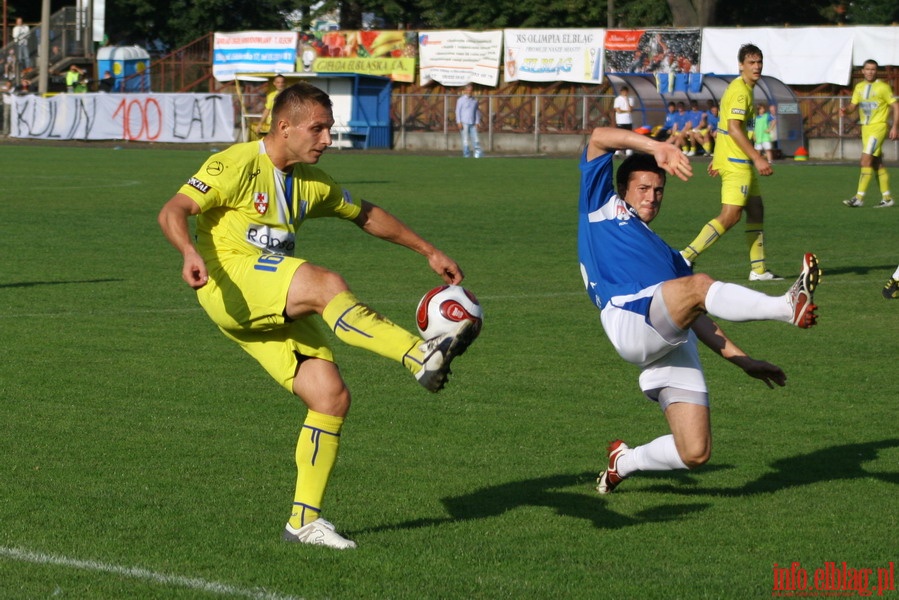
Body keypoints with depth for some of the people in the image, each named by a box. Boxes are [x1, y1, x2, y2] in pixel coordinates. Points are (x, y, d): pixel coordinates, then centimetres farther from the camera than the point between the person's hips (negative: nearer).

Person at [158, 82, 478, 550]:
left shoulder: (311, 181, 15)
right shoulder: (238, 165, -7)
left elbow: (366, 215, 29)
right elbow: (172, 211, -16)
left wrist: (429, 252, 27)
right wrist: (190, 253, -37)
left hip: (275, 310, 8)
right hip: (228, 283, -8)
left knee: (332, 397, -6)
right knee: (326, 285, -32)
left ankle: (304, 519, 4)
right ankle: (422, 357, -41)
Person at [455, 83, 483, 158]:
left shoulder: (475, 100, 13)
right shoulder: (461, 99, 1)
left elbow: (477, 111, 17)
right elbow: (458, 111, -1)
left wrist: (477, 122, 7)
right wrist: (459, 122, -9)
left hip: (473, 124, 4)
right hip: (464, 123, -3)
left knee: (475, 139, -3)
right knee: (465, 139, -5)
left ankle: (478, 154, -3)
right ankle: (466, 154, -1)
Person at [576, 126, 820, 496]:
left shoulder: (666, 255, 38)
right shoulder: (603, 207, 24)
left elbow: (698, 318, 32)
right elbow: (599, 138, 11)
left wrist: (742, 360, 22)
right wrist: (657, 148, -2)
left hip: (675, 347, 6)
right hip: (629, 318, -6)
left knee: (695, 453, -6)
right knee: (698, 285, -35)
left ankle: (624, 462, 21)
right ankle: (788, 305, -42)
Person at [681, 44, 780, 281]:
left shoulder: (740, 88, 17)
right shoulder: (740, 91, -15)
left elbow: (727, 126, 23)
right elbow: (734, 128, -23)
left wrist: (718, 159, 26)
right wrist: (758, 157, -25)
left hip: (730, 159, 11)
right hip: (736, 162, -11)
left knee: (756, 210, 12)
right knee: (731, 215, -13)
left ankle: (758, 269, 15)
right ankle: (686, 257, -14)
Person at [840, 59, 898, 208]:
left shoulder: (883, 87, -7)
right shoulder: (859, 87, 11)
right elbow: (853, 105, 11)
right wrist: (845, 109, -13)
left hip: (878, 127, -7)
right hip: (866, 128, 7)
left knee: (866, 161, -15)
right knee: (877, 164, 9)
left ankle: (859, 198, -17)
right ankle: (887, 198, 15)